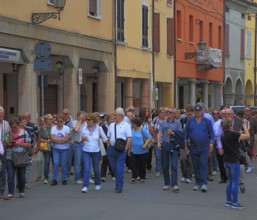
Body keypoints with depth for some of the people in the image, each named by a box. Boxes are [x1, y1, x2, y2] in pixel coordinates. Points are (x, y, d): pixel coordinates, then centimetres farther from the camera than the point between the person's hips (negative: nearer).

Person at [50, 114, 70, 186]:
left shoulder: (67, 128, -3)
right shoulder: (53, 128, 0)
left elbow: (67, 139, -11)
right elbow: (52, 138, -10)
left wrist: (57, 139, -11)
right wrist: (62, 139, -12)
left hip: (64, 148, -1)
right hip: (55, 148, 1)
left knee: (63, 164, 2)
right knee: (56, 163, -6)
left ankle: (64, 179, 15)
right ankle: (54, 179, 2)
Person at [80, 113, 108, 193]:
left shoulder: (99, 128, -3)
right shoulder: (84, 129, 1)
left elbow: (105, 139, 0)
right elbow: (81, 141, 9)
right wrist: (83, 139, -13)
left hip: (96, 151, 0)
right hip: (86, 151, 0)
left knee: (96, 169, 11)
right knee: (86, 169, -11)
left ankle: (97, 184, 31)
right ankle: (85, 186, -12)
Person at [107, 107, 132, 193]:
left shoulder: (126, 125, -3)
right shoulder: (112, 125, 13)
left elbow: (129, 138, -7)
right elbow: (108, 137, 17)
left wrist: (126, 148, -12)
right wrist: (109, 146, 7)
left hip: (121, 150, -5)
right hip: (111, 149, 5)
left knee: (119, 169, -6)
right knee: (113, 167, 11)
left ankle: (119, 187, 1)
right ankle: (119, 182, 30)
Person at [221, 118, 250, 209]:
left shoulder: (223, 136, 8)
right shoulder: (233, 134, -17)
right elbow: (247, 136, -13)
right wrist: (245, 126, 2)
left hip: (226, 160, 8)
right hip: (234, 160, -8)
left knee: (230, 181, 17)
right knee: (235, 182, -2)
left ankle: (228, 201, 20)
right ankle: (235, 202, 0)